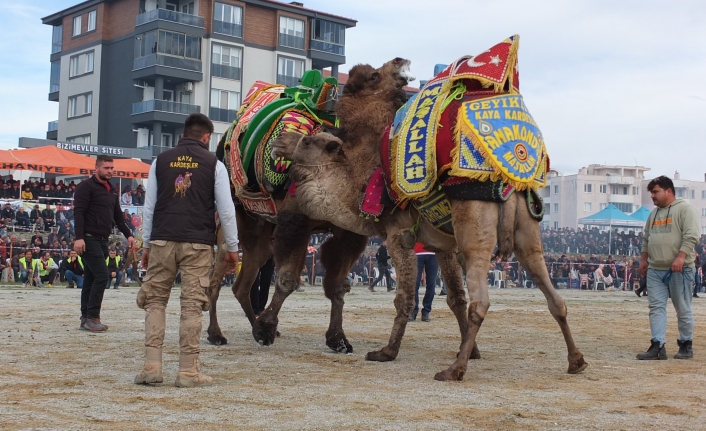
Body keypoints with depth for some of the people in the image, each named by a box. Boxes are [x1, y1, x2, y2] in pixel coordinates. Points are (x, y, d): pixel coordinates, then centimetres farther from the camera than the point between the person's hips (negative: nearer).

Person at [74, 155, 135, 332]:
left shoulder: (112, 190, 18)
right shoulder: (86, 186, -7)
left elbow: (118, 215, 22)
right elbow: (79, 212, -14)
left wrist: (128, 234, 13)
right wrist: (79, 237, -23)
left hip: (103, 240, 8)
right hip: (89, 239, -8)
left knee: (91, 279, 9)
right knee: (101, 275, -14)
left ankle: (86, 318, 12)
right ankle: (92, 317, -10)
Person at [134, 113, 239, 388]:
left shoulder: (161, 161, 11)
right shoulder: (214, 164, 4)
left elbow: (149, 206, 12)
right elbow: (226, 209, 3)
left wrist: (146, 244, 18)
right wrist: (232, 247, 10)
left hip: (162, 241, 2)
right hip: (198, 243, -2)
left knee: (154, 301, 9)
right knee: (191, 306, 0)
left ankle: (152, 366, 3)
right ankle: (188, 371, 2)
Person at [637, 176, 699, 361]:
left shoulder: (684, 209, -5)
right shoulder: (654, 213, 19)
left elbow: (691, 236, -15)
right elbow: (646, 238, 26)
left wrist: (680, 257, -24)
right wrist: (643, 259, 18)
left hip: (679, 269, -7)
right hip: (654, 270, 7)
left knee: (683, 309, 2)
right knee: (656, 307, -1)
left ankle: (686, 346, 13)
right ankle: (658, 347, -3)